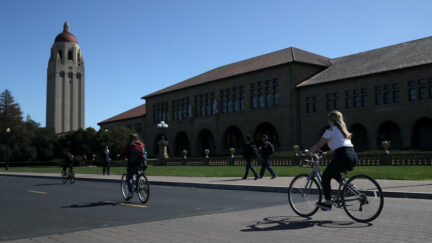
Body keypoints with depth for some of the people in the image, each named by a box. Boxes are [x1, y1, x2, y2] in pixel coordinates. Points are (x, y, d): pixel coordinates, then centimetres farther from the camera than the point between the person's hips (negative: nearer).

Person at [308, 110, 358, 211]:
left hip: (343, 157, -8)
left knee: (325, 177, 6)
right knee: (333, 172, 30)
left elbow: (319, 145, -1)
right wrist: (327, 153, 35)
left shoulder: (330, 131, 0)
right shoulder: (343, 130, 24)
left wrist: (309, 152, 15)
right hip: (354, 157, 8)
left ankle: (328, 203, 4)